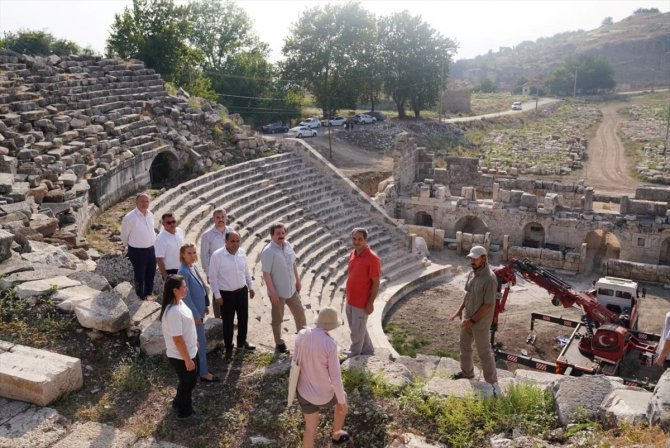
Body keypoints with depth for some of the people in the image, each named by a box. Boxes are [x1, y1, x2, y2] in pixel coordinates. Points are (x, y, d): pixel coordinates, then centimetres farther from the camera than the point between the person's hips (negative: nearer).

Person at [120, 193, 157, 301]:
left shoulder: (150, 215, -1)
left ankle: (149, 293, 45)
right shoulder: (129, 217, -21)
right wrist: (130, 246, 5)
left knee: (151, 272, 22)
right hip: (137, 251, -6)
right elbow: (124, 235, -8)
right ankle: (141, 295, 34)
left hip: (151, 249, 6)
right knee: (140, 275, 11)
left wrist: (153, 242, 14)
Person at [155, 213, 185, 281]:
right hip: (170, 271, -6)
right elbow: (159, 260, -20)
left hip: (182, 269, 7)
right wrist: (165, 276, -19)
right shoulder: (160, 239, -21)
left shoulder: (180, 231, -1)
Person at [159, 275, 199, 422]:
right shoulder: (173, 312, -33)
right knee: (188, 382, 12)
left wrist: (194, 341, 22)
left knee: (190, 380, 26)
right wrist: (188, 360, -20)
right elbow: (178, 340, -28)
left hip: (188, 351, 9)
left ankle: (179, 402, 48)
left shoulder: (179, 302, -3)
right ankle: (184, 413, 34)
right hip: (180, 356, -9)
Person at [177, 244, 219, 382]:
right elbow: (186, 296, -23)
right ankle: (204, 373, 11)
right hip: (193, 312, -9)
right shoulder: (183, 272, -24)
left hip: (200, 309, 9)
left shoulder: (194, 266, 3)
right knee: (201, 342, 0)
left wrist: (206, 305, 16)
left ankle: (198, 366, 33)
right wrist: (196, 315, -18)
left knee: (197, 340, 19)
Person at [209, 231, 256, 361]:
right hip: (226, 294, -5)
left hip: (242, 291, 5)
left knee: (243, 318, 18)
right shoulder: (217, 255, -18)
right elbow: (213, 277, -12)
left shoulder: (242, 252, -4)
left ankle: (242, 342, 40)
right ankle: (228, 348, 25)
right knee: (228, 322, 7)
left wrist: (250, 287, 13)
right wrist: (217, 295, -12)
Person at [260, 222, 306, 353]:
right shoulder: (268, 251, -21)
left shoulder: (288, 245, -1)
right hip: (278, 292, -6)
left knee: (300, 313, 18)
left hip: (292, 289, 6)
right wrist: (273, 292, -20)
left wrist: (297, 280, 13)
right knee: (278, 319, 12)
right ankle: (279, 343, 31)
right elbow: (266, 274, -20)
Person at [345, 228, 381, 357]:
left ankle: (353, 356, 27)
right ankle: (368, 351, 41)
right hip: (350, 301, 8)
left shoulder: (372, 258, -21)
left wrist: (370, 303, -17)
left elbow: (376, 283, -17)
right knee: (359, 329, 22)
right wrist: (348, 297, 15)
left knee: (356, 332, 7)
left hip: (362, 303, -8)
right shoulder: (352, 255, 2)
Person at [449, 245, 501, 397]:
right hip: (468, 318, 8)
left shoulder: (489, 279, -27)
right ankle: (467, 372, 44)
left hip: (480, 323, -8)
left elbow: (488, 305, -24)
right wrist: (460, 310, 7)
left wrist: (472, 320, -20)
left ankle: (493, 383, 19)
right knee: (464, 346, 23)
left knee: (484, 353, 4)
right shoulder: (472, 273, -1)